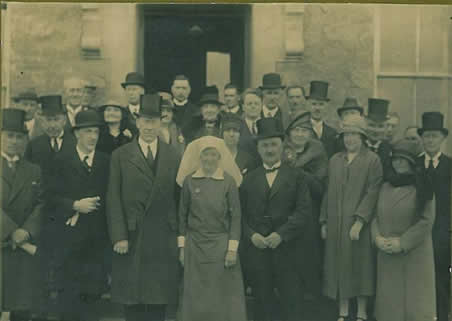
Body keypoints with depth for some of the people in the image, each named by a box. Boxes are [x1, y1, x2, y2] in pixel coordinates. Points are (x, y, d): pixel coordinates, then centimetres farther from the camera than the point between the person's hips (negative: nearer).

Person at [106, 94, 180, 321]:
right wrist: (119, 236, -8)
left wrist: (180, 235, 3)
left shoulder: (173, 157, 8)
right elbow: (113, 200, -1)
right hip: (131, 238, -1)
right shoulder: (120, 156, 3)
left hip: (163, 240, 1)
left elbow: (179, 198, 7)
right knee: (132, 302, 4)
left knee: (159, 302, 6)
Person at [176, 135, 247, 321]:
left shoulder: (229, 181, -2)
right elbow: (182, 215, 7)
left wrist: (232, 249, -7)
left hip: (221, 245, -1)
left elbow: (236, 216, -2)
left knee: (225, 297, 2)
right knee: (196, 297, 6)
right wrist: (182, 246, 4)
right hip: (195, 245, 1)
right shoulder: (189, 181, 2)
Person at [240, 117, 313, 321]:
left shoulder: (295, 177, 5)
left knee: (291, 303, 0)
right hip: (255, 249, 2)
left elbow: (304, 212, -4)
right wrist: (251, 235, -9)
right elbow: (241, 213, 7)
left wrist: (281, 234, -13)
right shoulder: (249, 179, 12)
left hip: (285, 249, -2)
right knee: (262, 302, 9)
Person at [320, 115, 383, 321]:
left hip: (359, 225, -4)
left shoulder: (372, 160, -3)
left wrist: (359, 222, -18)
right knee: (339, 266, 7)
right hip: (336, 225, 4)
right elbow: (328, 192, 14)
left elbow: (372, 193, -11)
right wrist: (324, 221, 9)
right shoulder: (334, 160, 13)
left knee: (360, 268, 1)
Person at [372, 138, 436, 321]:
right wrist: (377, 237, -6)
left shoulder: (421, 188, -5)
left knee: (414, 300, 0)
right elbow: (376, 216, 12)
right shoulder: (386, 187, 11)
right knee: (388, 299, 7)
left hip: (415, 254, -4)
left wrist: (403, 243, -15)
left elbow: (426, 221, -10)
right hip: (386, 255, 5)